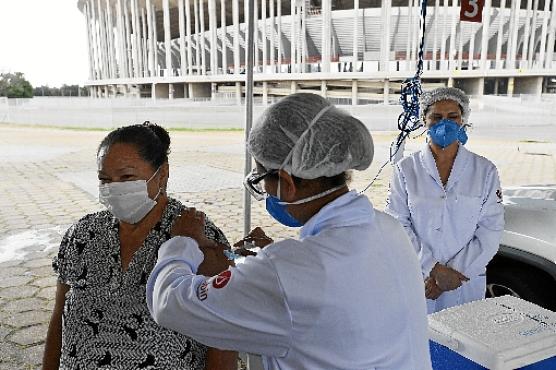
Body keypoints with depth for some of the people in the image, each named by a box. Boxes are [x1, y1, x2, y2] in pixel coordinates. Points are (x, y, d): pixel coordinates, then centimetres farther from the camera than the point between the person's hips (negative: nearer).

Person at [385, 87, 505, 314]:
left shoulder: (485, 171, 0)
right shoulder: (405, 170, -3)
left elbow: (491, 230, -4)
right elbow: (398, 225, -8)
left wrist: (454, 272, -13)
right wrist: (433, 270, -16)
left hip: (467, 284, 1)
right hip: (415, 280, -1)